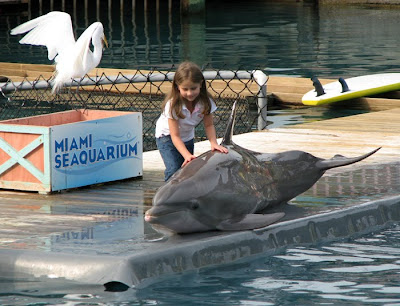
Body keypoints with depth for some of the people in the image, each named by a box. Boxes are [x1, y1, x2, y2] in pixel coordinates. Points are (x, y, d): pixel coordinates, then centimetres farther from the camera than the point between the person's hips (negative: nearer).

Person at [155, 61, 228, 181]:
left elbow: (209, 125, -10)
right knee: (174, 170, -19)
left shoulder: (205, 102, -22)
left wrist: (214, 143, -28)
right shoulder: (173, 105, -34)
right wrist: (187, 155, -43)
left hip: (188, 137, 4)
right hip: (167, 136, -4)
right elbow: (175, 136, -32)